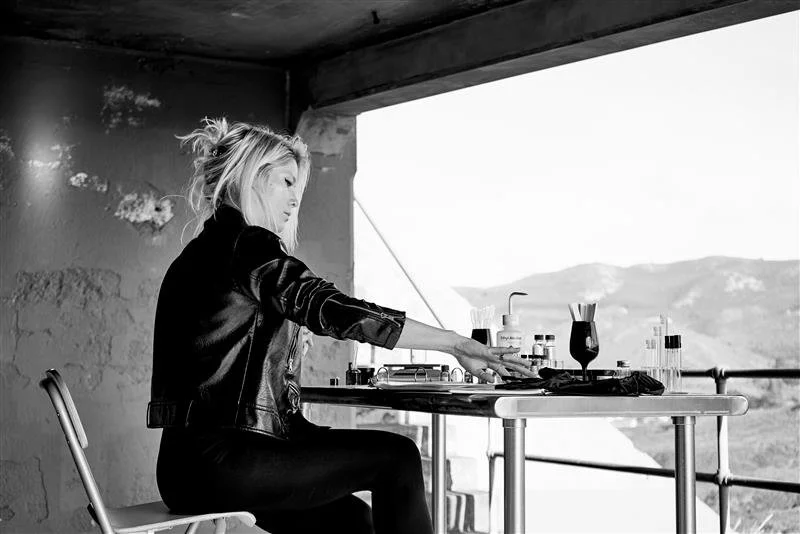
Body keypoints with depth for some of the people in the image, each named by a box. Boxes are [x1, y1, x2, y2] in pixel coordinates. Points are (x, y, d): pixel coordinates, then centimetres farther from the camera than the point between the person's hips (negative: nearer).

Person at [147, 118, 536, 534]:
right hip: (219, 461, -10)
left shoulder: (199, 255, 20)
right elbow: (336, 311, -17)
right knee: (396, 457, -6)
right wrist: (456, 345, -13)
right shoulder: (245, 244, -9)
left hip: (190, 466, 10)